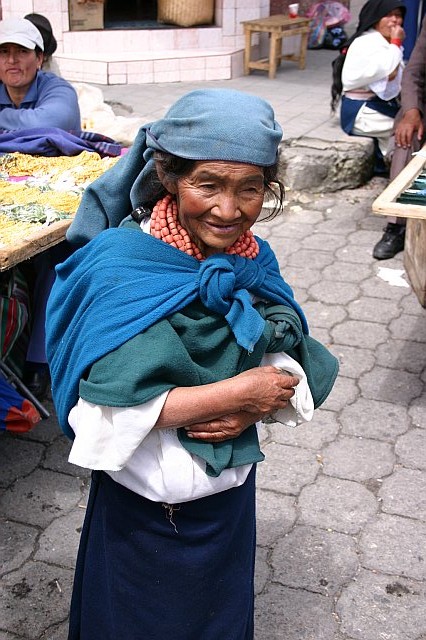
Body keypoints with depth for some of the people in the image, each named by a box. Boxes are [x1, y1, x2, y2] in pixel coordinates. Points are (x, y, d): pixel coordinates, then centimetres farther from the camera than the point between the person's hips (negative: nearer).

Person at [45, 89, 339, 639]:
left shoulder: (252, 262, -7)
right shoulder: (125, 269, -24)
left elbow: (287, 364, 0)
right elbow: (107, 409, -30)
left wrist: (252, 408, -22)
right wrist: (237, 392, -26)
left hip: (230, 492, 5)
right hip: (145, 504, -5)